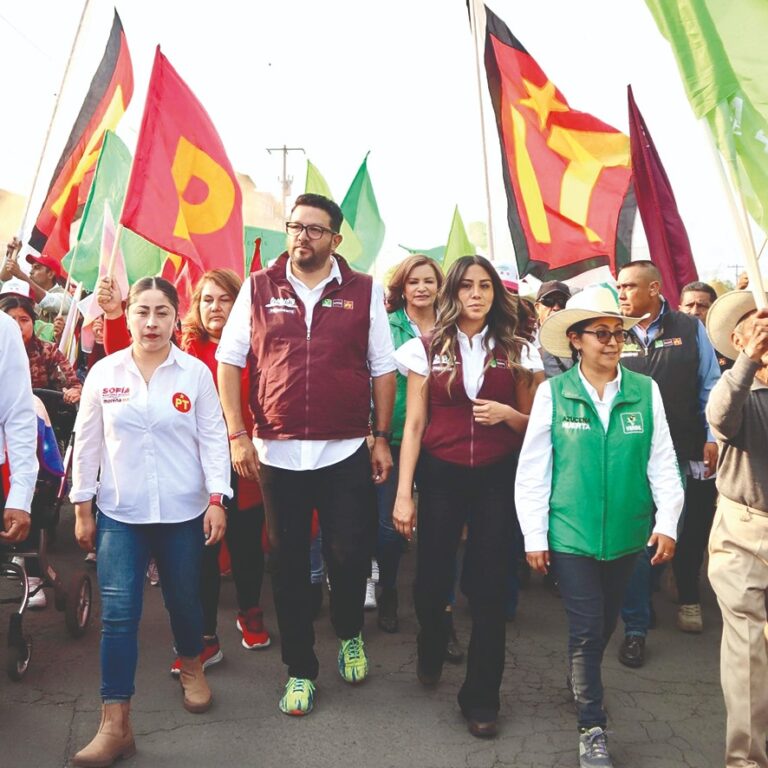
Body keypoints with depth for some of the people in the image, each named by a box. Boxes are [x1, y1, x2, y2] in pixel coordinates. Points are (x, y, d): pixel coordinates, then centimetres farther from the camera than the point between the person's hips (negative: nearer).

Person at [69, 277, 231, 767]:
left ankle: (192, 666, 43)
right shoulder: (104, 373, 1)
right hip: (119, 512, 1)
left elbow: (213, 439, -2)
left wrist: (217, 500, -7)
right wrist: (83, 508, 5)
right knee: (118, 614, -4)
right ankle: (115, 725, 4)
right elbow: (87, 444, 5)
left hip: (183, 511, 0)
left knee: (184, 599, 13)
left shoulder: (196, 373, -3)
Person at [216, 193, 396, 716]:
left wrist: (382, 438, 2)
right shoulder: (259, 289, 3)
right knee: (289, 564, 10)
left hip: (347, 452, 0)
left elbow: (383, 370, 5)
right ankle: (300, 670, 27)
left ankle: (350, 634, 36)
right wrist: (238, 436, -4)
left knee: (350, 554, 3)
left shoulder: (364, 291, 3)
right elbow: (229, 362, 3)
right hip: (276, 452, 1)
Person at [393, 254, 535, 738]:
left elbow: (531, 424, 10)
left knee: (490, 586, 3)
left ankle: (481, 698, 21)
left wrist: (507, 414, -13)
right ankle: (431, 652, 41)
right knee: (432, 577, 6)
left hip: (497, 479, 1)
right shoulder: (428, 349, 1)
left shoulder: (513, 351, 5)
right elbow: (414, 425, -1)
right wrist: (404, 493, -6)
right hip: (441, 476, 0)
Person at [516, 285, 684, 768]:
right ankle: (592, 728, 19)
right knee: (586, 628, 2)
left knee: (606, 624, 21)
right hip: (571, 534, -3)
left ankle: (581, 682, 48)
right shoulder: (553, 393, -9)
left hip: (627, 534, 3)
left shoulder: (646, 391, -4)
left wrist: (667, 522, -7)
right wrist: (534, 536, -5)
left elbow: (662, 462, 0)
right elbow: (533, 470, -6)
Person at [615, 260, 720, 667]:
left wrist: (713, 438, -1)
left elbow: (710, 386, 4)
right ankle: (635, 626, 15)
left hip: (677, 452, 2)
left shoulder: (690, 329, 1)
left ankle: (642, 591, 42)